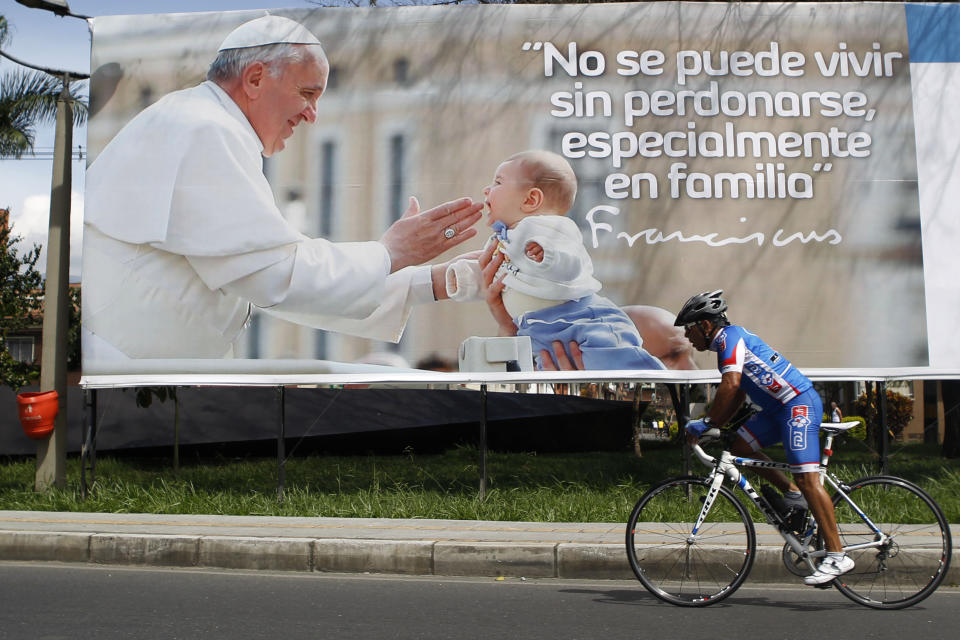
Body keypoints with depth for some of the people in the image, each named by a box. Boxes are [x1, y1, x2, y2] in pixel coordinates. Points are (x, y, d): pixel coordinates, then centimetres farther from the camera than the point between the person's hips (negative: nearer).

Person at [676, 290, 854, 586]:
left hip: (799, 403, -10)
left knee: (807, 477, -13)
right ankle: (792, 494, 13)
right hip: (778, 407, 10)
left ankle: (837, 556, -11)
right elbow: (737, 394, 22)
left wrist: (706, 422, -17)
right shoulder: (725, 345, 18)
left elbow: (731, 385, -24)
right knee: (739, 445, 7)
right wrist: (715, 427, 13)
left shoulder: (731, 336, -12)